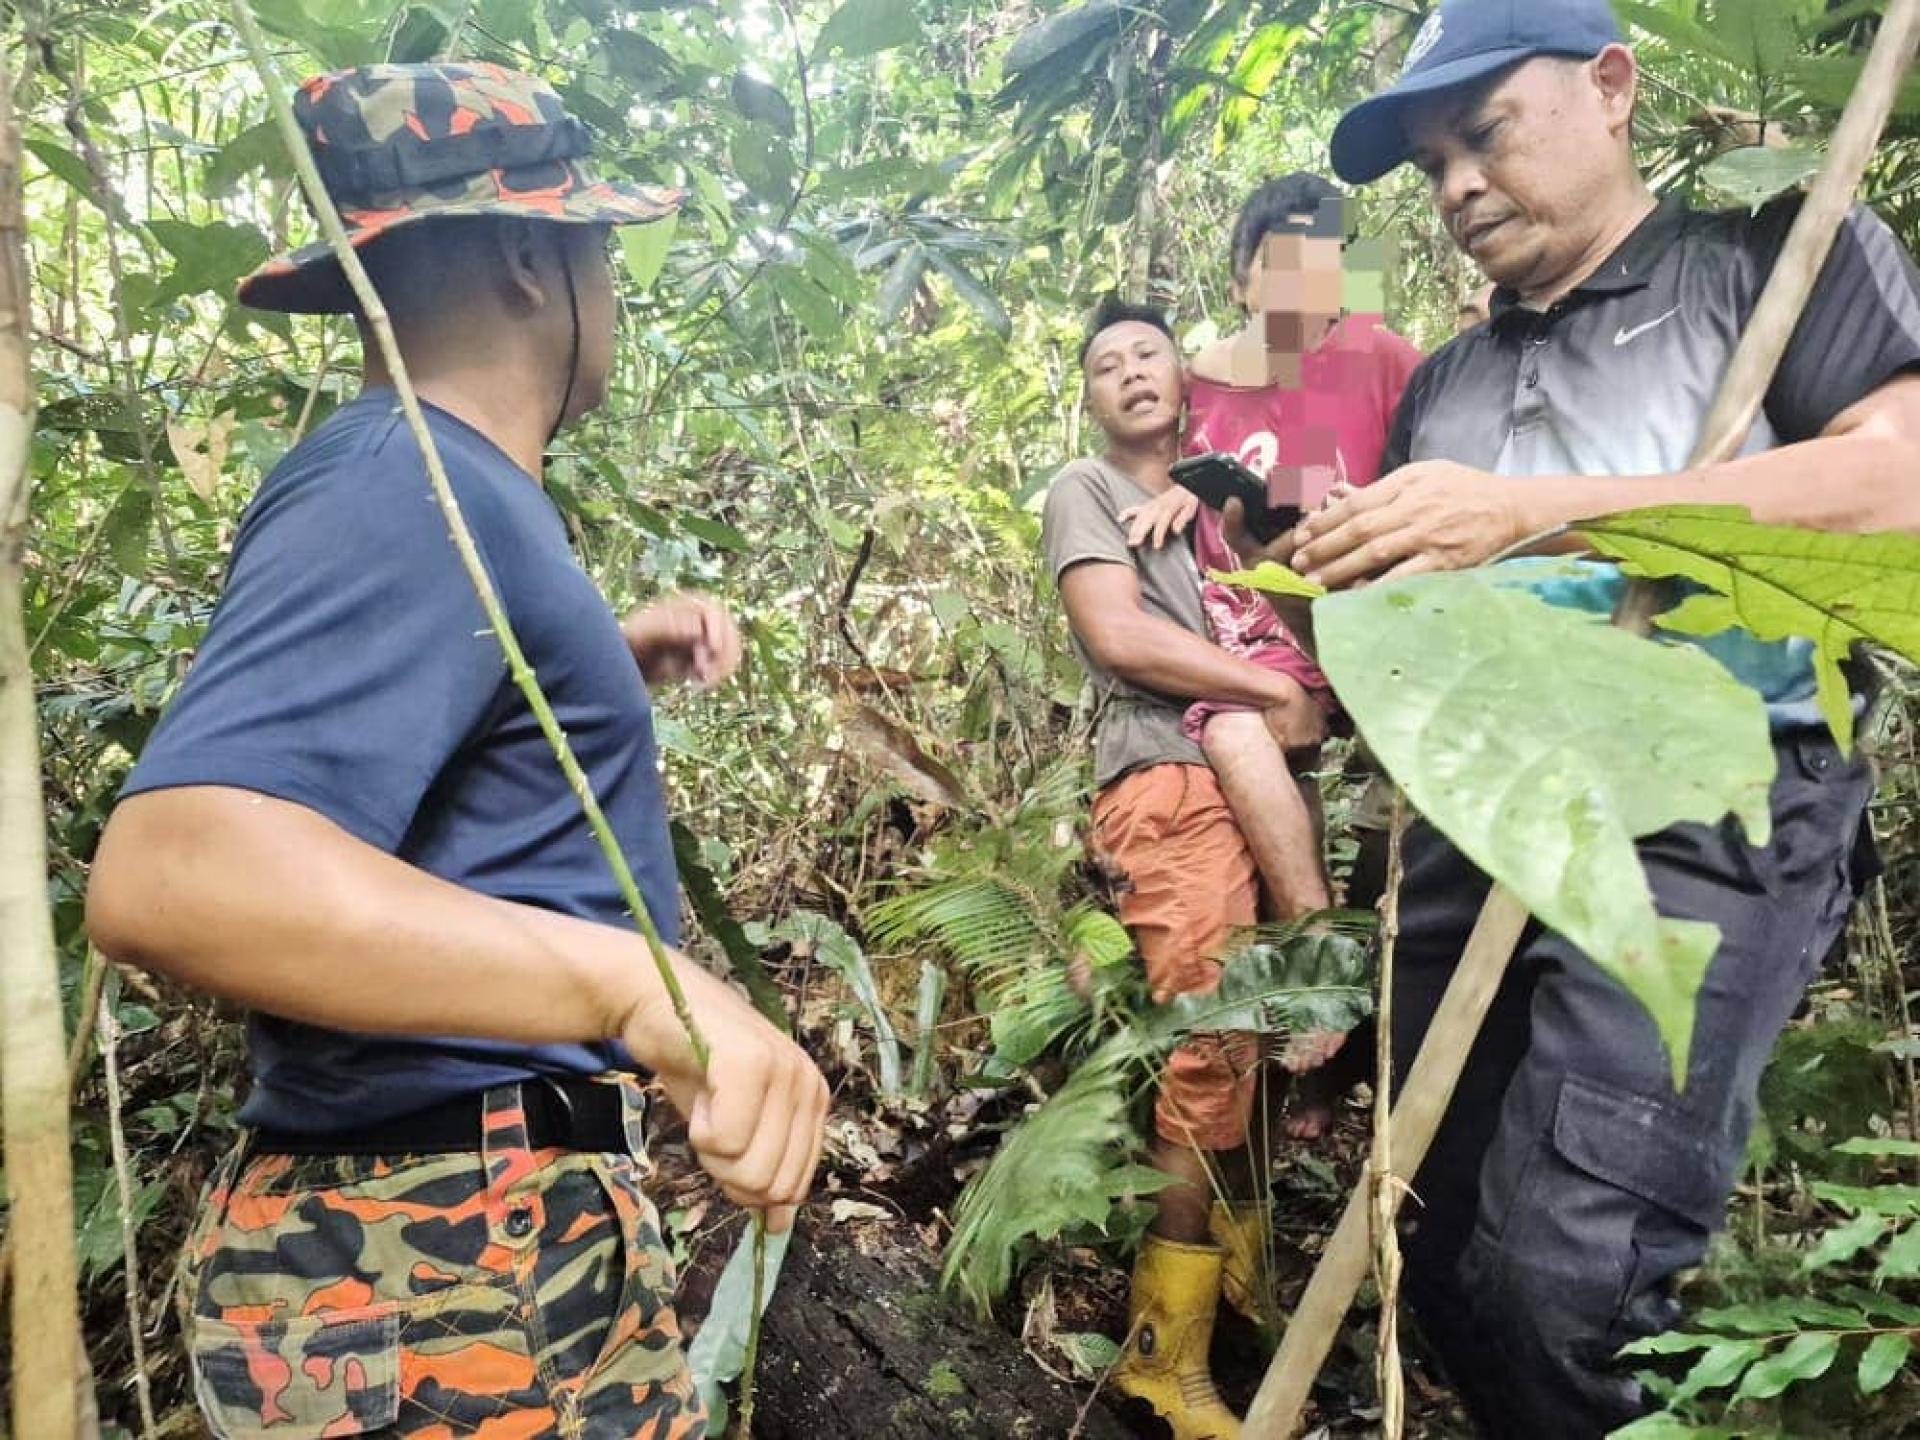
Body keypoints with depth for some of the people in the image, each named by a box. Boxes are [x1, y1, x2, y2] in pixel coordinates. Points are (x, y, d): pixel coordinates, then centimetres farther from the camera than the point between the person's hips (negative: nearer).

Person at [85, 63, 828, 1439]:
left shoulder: (445, 488, 14)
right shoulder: (405, 488, -20)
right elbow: (172, 869, -34)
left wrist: (614, 660, 16)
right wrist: (639, 982, -44)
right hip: (450, 1252, -10)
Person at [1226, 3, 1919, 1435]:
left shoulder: (1778, 255, 6)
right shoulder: (1445, 382, 21)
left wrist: (1534, 512, -20)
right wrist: (1343, 572, -1)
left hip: (1701, 823, -5)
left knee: (1566, 1278, -16)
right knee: (1452, 1265, 10)